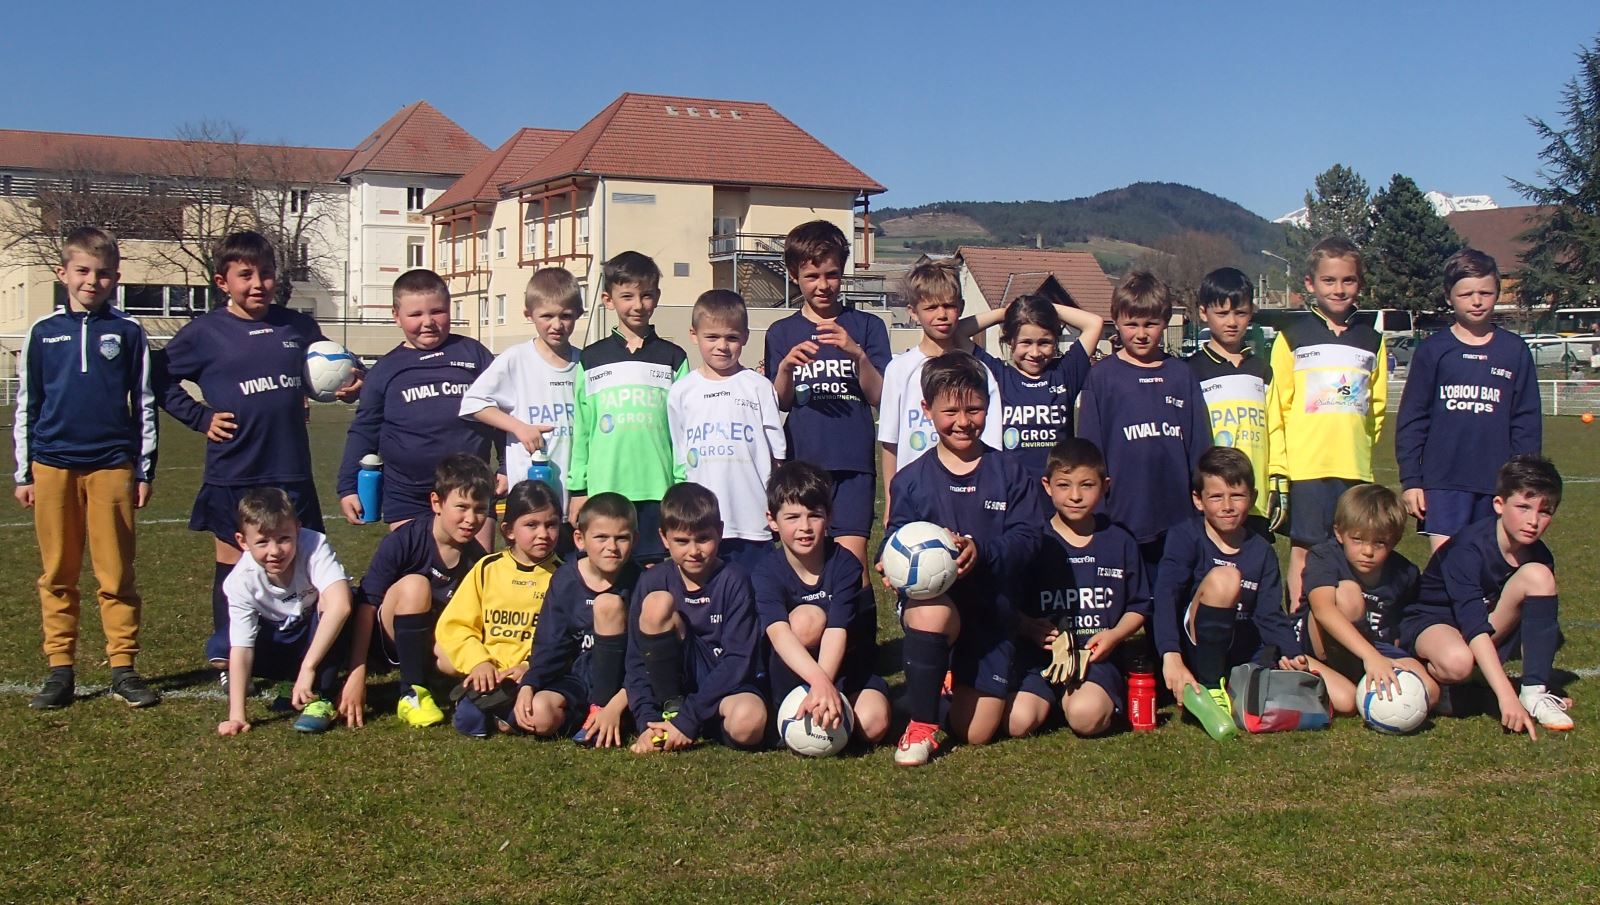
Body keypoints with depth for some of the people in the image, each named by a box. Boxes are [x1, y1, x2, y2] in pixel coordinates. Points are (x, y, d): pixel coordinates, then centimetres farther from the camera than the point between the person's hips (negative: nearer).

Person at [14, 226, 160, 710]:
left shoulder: (128, 332, 4)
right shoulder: (43, 332, 7)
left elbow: (144, 404, 8)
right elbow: (25, 406, 11)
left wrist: (145, 471, 5)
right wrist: (23, 473, 8)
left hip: (112, 466, -1)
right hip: (53, 465, 1)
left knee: (117, 575, 1)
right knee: (57, 575, 7)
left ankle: (124, 669, 8)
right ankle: (60, 670, 13)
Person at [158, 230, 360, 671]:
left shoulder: (298, 326, 5)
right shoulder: (204, 332, -2)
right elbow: (160, 380, 4)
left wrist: (349, 386, -2)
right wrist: (201, 418, -3)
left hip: (291, 473, 2)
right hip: (232, 476, -2)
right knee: (233, 565, 10)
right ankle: (226, 661, 23)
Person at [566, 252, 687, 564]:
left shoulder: (672, 358, 7)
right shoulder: (591, 360, 8)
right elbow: (580, 430, 8)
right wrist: (577, 490, 4)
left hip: (658, 490, 0)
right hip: (604, 488, 0)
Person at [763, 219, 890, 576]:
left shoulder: (866, 326, 8)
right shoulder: (781, 333, 12)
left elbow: (879, 396, 1)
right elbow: (778, 403, 6)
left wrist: (858, 354, -15)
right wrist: (786, 367, -13)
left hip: (853, 462, -1)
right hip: (801, 460, 2)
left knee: (851, 557, -12)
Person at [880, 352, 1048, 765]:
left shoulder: (1008, 474, 3)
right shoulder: (911, 480, 2)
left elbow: (1024, 537, -5)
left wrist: (982, 552, -24)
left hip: (989, 606, 1)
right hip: (929, 596, -1)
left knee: (977, 732, 1)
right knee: (932, 614, -41)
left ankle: (957, 679, 38)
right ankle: (921, 727, -20)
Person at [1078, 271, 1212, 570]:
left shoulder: (1182, 375, 9)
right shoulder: (1102, 376, 2)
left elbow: (1200, 445, 11)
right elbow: (1089, 448, 1)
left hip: (1178, 517, 2)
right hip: (1123, 515, -2)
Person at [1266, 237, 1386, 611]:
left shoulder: (1372, 342, 11)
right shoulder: (1292, 338, 2)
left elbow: (1377, 408, 18)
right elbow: (1276, 408, -1)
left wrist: (1359, 449, 10)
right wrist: (1277, 469, -7)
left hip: (1355, 468, 3)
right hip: (1306, 467, -3)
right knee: (1304, 549, 0)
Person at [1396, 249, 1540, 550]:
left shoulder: (1515, 350, 7)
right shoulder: (1432, 350, 3)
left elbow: (1527, 422, 9)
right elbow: (1411, 420, 3)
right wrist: (1410, 480, -1)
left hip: (1498, 483, 2)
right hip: (1442, 481, -2)